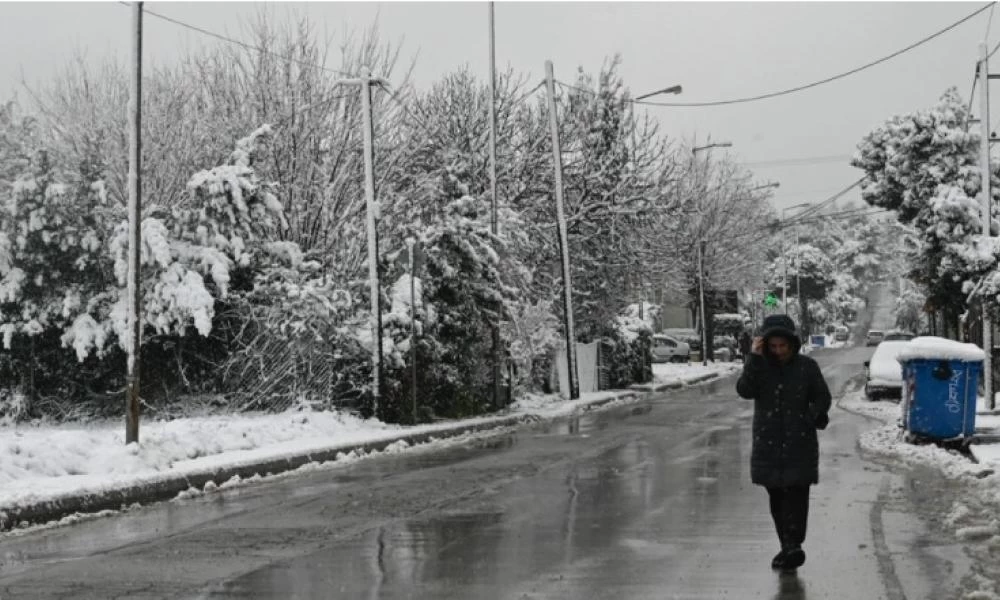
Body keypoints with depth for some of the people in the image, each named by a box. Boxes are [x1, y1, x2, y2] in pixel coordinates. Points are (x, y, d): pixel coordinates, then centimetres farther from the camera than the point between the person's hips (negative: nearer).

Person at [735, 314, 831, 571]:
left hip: (799, 443, -2)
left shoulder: (806, 367, 0)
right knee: (776, 496, 8)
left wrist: (813, 416, -13)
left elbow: (822, 398, 7)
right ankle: (788, 546, 18)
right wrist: (754, 358, -19)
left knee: (796, 494, -10)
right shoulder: (760, 365, 3)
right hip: (768, 443, 2)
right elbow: (744, 390, -13)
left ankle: (793, 545, -14)